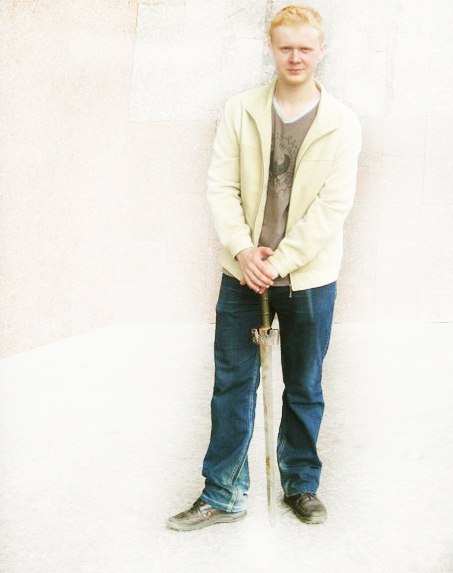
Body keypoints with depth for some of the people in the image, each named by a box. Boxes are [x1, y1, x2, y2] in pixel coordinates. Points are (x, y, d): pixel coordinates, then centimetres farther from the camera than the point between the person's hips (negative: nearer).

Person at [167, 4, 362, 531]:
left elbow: (334, 205, -8)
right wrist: (242, 250, -14)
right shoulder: (240, 111, 1)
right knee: (232, 385, 4)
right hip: (243, 272, 1)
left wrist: (281, 259, -15)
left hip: (309, 277, 0)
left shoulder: (342, 123, -2)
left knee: (305, 388, 12)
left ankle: (301, 484, 29)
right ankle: (223, 495, 16)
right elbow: (221, 186, -1)